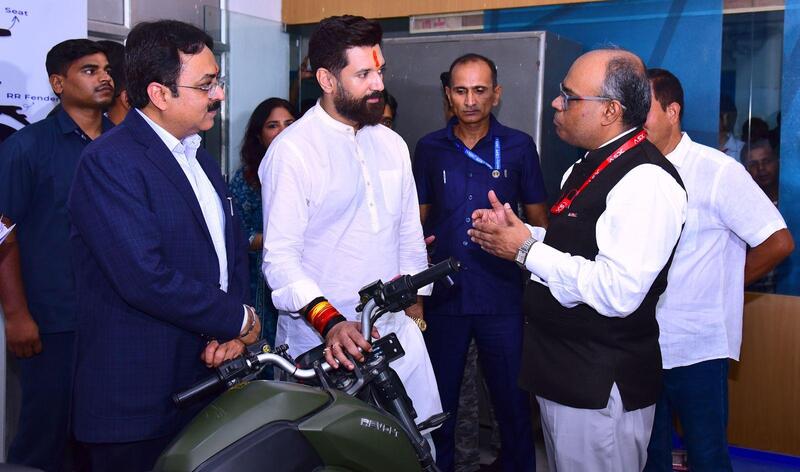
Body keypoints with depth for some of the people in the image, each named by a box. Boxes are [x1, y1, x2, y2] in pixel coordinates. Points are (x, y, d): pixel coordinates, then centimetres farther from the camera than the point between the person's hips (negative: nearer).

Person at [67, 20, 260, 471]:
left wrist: (230, 334, -5)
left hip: (207, 382, 8)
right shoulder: (109, 162, -15)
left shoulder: (202, 158, 13)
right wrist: (239, 320, -12)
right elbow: (145, 278, -25)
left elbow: (235, 249, 12)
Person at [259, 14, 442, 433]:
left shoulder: (391, 144, 9)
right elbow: (280, 256, -16)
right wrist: (330, 322, -27)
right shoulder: (292, 150, -12)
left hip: (396, 331, 6)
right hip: (323, 342, -5)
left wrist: (415, 299, 14)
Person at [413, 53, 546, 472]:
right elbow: (417, 220, 9)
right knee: (439, 403, 14)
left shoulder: (519, 146, 1)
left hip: (503, 298, -1)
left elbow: (539, 220, 5)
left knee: (512, 402, 8)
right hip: (443, 295, 2)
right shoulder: (429, 148, 5)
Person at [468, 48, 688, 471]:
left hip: (600, 386, -10)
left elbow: (618, 292, -30)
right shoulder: (589, 166, 9)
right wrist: (513, 229, 3)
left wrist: (526, 250, -22)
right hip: (561, 371, 10)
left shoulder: (645, 180, -22)